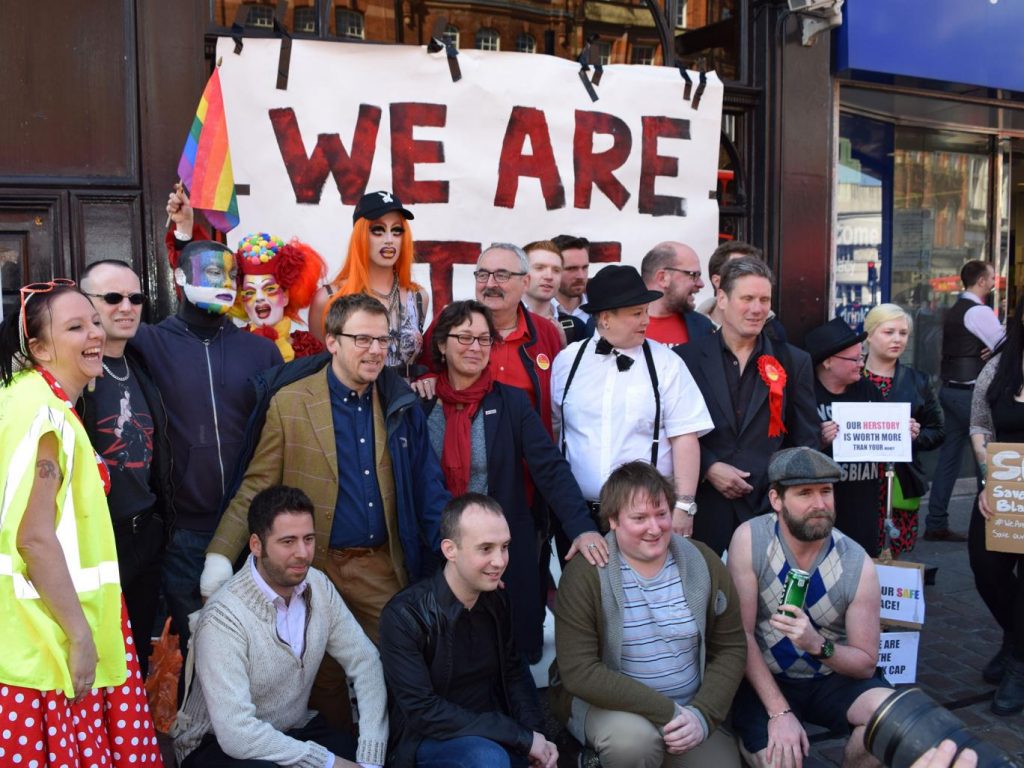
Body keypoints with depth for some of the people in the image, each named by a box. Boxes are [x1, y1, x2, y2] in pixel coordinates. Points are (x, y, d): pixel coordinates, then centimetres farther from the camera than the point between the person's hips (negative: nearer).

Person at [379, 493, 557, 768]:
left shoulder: (498, 600, -2)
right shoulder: (405, 615, -20)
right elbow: (422, 711, -23)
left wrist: (535, 735, -9)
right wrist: (523, 737, -22)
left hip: (493, 735, 5)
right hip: (430, 741, -5)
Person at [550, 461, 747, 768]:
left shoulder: (704, 564, -4)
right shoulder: (585, 575, -17)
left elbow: (730, 648, 0)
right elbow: (579, 672, -23)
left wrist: (703, 714, -16)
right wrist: (668, 713, -24)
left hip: (690, 711, 4)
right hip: (607, 703, -4)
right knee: (635, 736, -34)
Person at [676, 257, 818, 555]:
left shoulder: (794, 362, 8)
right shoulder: (687, 358, 3)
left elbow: (806, 441, 9)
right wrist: (708, 468, -9)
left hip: (771, 507, 1)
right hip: (706, 511, -1)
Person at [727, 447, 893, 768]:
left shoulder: (857, 563, -13)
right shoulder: (750, 539, -17)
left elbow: (866, 663, -8)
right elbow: (741, 633, -15)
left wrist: (818, 645, -30)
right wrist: (779, 711, -21)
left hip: (834, 679, 2)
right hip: (765, 681, -2)